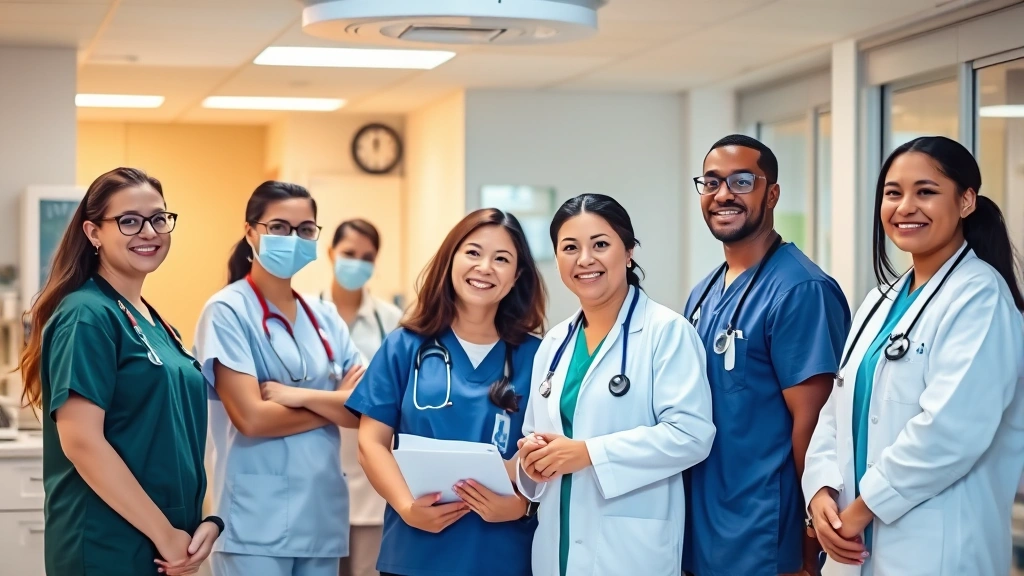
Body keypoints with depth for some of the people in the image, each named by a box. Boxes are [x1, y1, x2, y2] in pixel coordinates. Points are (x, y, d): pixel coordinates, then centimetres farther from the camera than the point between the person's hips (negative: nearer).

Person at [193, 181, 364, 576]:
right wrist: (333, 404, -3)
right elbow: (251, 418, -14)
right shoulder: (228, 311, -6)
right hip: (257, 524, -6)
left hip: (322, 518, 6)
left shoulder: (325, 318, 12)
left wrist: (300, 396, -12)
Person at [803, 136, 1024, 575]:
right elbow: (841, 405, 12)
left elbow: (949, 429, -22)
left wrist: (860, 507, -16)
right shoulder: (883, 300, 14)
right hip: (860, 539, 7)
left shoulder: (980, 297, -11)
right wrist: (822, 490, -5)